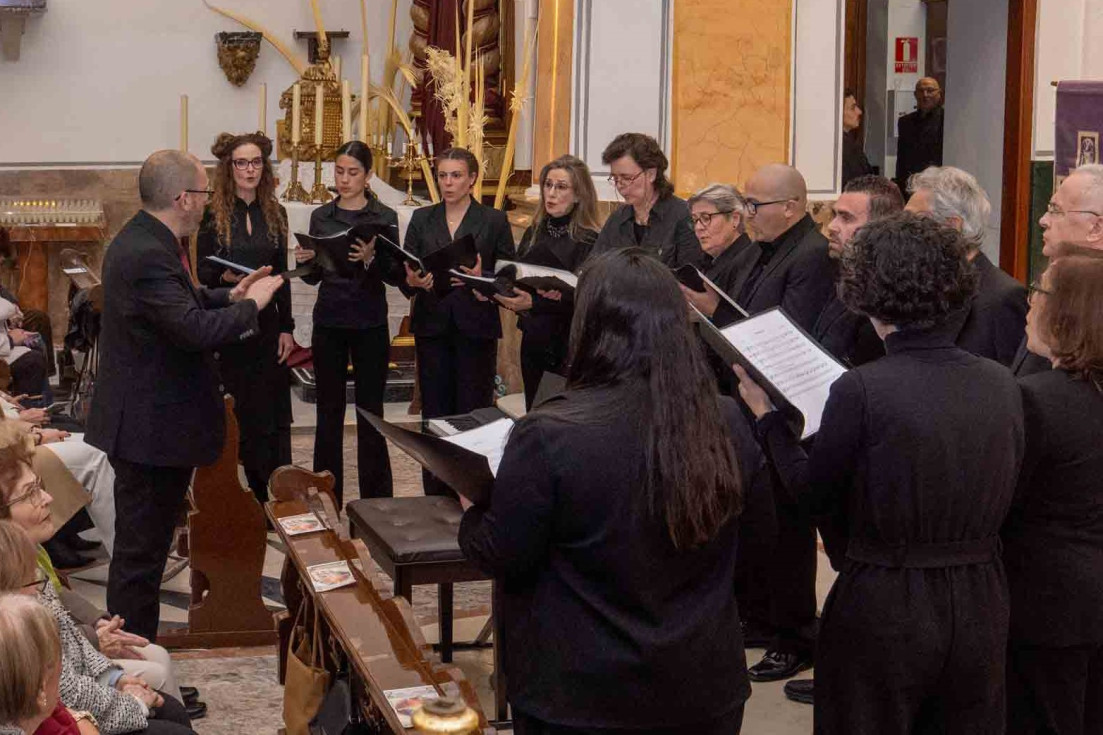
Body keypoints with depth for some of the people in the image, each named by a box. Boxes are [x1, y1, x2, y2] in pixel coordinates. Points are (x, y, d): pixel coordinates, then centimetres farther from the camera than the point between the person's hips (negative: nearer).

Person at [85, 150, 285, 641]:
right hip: (150, 427, -11)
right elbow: (194, 330, -31)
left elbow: (179, 305, 23)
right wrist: (251, 305, -16)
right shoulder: (148, 255, -25)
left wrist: (229, 296, 13)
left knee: (144, 545, 20)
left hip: (145, 422, 11)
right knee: (141, 550, -1)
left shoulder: (143, 242, 9)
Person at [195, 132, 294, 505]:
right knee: (237, 414, 2)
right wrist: (225, 277, -25)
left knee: (274, 414, 3)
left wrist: (286, 328, 5)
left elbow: (282, 274, 10)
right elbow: (202, 271, -2)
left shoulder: (274, 213, 7)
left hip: (267, 324, 3)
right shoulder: (213, 214, -3)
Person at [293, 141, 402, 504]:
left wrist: (372, 258, -23)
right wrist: (305, 262, -10)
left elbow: (397, 275, -5)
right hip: (328, 322, 2)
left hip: (370, 324, -2)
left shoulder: (384, 217, 0)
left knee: (371, 412, 2)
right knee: (329, 410, 6)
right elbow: (314, 276, 11)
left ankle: (376, 499, 10)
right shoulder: (321, 217, 7)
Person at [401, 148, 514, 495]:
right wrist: (412, 281, -15)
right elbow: (405, 278, 8)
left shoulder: (494, 220, 3)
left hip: (476, 327, -2)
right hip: (432, 327, 3)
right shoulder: (422, 219, 11)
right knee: (434, 415, 4)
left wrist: (482, 277, -20)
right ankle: (436, 496, 11)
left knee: (473, 414, -3)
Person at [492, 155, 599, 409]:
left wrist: (534, 303, -29)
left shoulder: (589, 241, -9)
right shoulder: (534, 233, 11)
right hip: (533, 341, 6)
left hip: (567, 346, -6)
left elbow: (579, 298, -17)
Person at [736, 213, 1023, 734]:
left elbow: (813, 496, -7)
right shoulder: (1001, 384, -5)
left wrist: (766, 415, 5)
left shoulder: (861, 389, -20)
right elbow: (1003, 495, 8)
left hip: (885, 609, -4)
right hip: (981, 607, 4)